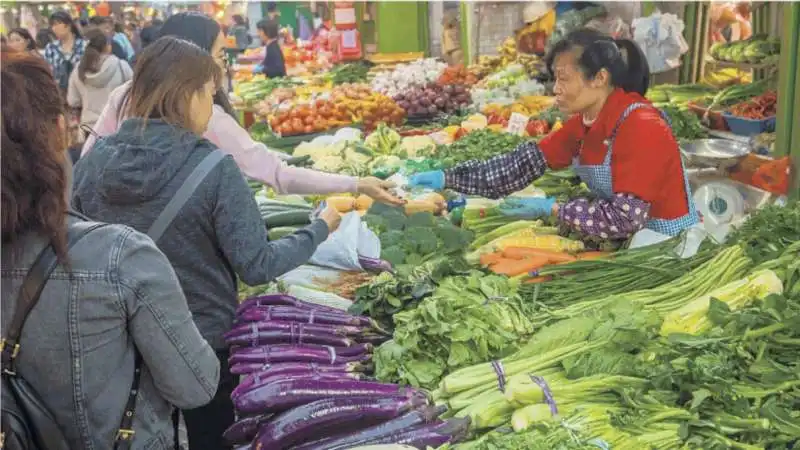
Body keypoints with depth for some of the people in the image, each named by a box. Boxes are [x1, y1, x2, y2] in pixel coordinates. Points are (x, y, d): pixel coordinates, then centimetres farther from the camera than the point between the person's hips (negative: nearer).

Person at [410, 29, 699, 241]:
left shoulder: (641, 127, -23)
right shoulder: (585, 122, 1)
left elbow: (626, 218, -26)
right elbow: (528, 161, -2)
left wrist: (551, 209, -21)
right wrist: (449, 178, -8)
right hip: (631, 240, 7)